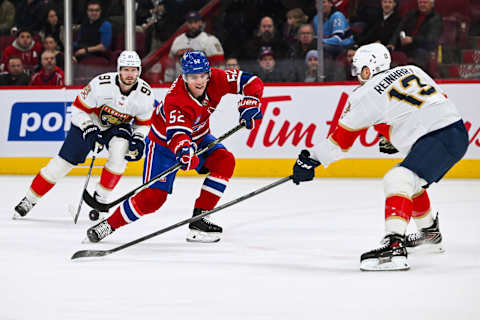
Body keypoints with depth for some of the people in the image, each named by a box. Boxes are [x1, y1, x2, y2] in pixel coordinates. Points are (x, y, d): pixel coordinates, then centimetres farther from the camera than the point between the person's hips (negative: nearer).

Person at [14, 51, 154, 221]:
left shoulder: (145, 93, -20)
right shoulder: (101, 84, -30)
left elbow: (143, 122, -1)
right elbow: (79, 108, -18)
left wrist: (138, 140, -17)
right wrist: (89, 130, -27)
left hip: (118, 127, 2)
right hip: (90, 122, -2)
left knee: (120, 152, -29)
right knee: (64, 162, -4)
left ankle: (100, 198, -14)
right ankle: (29, 200, 10)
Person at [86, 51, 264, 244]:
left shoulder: (215, 79, -20)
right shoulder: (175, 100, -36)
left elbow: (252, 82, -13)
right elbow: (177, 134, -48)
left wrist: (248, 105, -29)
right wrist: (184, 151, -69)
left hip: (197, 137, 6)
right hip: (164, 142, -6)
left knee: (225, 161, -19)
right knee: (152, 197, -15)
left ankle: (198, 220, -13)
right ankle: (109, 225, 2)